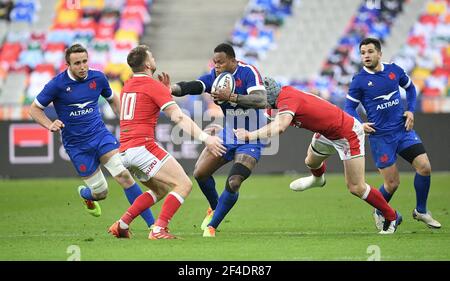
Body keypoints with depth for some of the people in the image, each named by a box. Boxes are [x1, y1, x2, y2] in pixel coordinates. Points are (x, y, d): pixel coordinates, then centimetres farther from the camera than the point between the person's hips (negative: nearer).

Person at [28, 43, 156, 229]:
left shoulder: (98, 78, -1)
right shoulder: (57, 85, -12)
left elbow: (112, 99, 19)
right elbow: (35, 109, -1)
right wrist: (50, 125, -18)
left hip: (100, 135, 2)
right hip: (76, 145, -2)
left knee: (124, 175, -18)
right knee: (100, 192, -1)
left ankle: (152, 223, -15)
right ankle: (85, 194, 39)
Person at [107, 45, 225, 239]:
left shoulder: (127, 86, 18)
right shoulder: (153, 86, -6)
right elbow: (178, 118, -15)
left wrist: (166, 89, 23)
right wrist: (205, 138, -20)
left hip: (124, 151, 9)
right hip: (142, 147, -9)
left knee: (160, 190, 22)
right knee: (184, 185, -7)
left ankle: (122, 225, 14)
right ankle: (158, 230, -18)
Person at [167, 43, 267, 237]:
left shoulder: (248, 72, -20)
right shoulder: (215, 76, -6)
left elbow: (261, 101, -34)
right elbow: (192, 87, -22)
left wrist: (231, 97, -42)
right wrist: (172, 89, -43)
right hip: (227, 136, 6)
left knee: (233, 184, -17)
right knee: (200, 173, 2)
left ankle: (212, 226, 0)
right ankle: (214, 208, 30)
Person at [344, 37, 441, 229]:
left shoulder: (394, 70, 3)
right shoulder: (359, 81, -7)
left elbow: (410, 87, 20)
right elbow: (349, 107, 1)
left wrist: (411, 110, 7)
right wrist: (360, 124, -17)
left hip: (403, 129, 4)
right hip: (380, 136, -3)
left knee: (424, 167, -9)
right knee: (392, 183, -5)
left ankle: (421, 211, 13)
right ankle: (379, 214, 26)